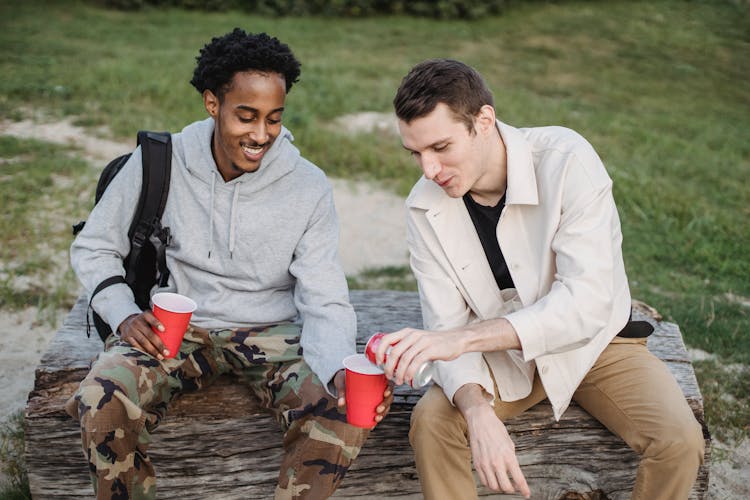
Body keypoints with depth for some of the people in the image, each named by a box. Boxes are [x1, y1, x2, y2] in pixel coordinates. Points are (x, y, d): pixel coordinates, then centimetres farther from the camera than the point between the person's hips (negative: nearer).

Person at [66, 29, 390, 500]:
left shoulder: (309, 187, -8)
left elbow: (325, 303, -10)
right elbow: (94, 249, 6)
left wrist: (340, 370, -31)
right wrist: (124, 315, -13)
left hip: (272, 330, 0)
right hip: (174, 328, 0)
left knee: (344, 413, -28)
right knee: (102, 404, -29)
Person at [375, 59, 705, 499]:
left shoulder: (566, 161, -26)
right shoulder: (425, 207, -15)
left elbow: (587, 303, -34)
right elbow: (447, 328, -15)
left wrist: (466, 335, -44)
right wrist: (478, 412, -36)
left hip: (594, 341, -1)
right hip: (501, 353, 2)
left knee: (679, 441, -23)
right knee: (431, 420, -24)